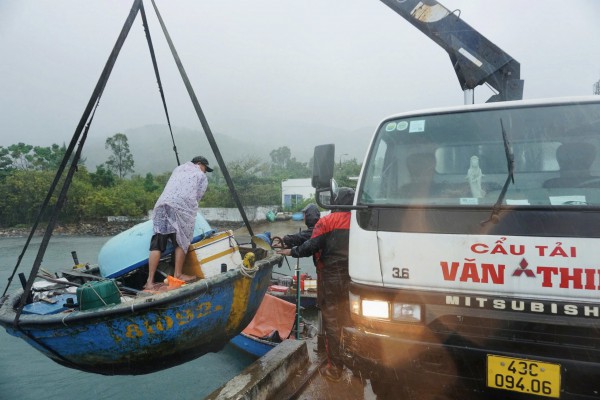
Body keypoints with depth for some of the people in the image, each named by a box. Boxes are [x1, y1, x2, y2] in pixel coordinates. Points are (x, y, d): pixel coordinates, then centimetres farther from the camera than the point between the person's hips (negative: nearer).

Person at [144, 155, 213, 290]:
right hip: (181, 208, -4)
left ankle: (150, 281, -3)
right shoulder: (202, 176, 20)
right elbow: (197, 197, 12)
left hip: (161, 204, 4)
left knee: (157, 244, 0)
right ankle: (178, 274, 14)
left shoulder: (178, 169, 34)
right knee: (181, 242, 10)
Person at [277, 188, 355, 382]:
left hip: (331, 280, -4)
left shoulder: (327, 222, -9)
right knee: (350, 321, 15)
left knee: (332, 323, 5)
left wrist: (291, 251, 2)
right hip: (353, 280, 4)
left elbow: (311, 247, -13)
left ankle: (335, 368, 10)